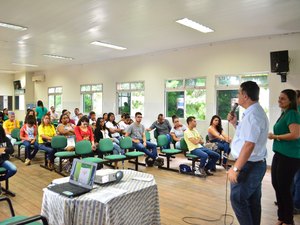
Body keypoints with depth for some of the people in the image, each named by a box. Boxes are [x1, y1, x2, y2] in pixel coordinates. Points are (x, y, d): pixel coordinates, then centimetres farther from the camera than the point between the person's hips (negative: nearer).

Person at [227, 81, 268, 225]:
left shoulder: (252, 115, -22)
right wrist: (235, 123, 9)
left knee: (238, 200, 0)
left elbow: (249, 144, -29)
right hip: (257, 164, 10)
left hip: (248, 165, -10)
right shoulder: (257, 112, 11)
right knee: (253, 201, 18)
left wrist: (235, 168, -26)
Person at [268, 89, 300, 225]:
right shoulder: (284, 114, 14)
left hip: (289, 156, -9)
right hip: (280, 154, 9)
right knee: (277, 185, 17)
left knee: (284, 188, 2)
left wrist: (275, 136, -14)